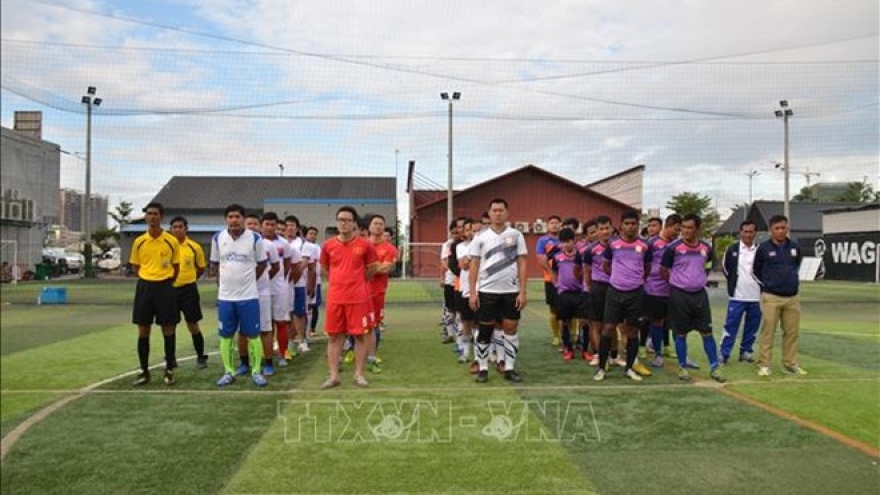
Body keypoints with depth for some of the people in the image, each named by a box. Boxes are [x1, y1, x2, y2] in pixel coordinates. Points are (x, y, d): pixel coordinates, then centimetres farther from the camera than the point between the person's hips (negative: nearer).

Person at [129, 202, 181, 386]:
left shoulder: (172, 241, -2)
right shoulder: (139, 241, 4)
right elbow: (135, 266, 15)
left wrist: (165, 282, 3)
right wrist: (147, 280, 7)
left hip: (165, 287, -2)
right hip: (145, 287, 2)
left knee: (168, 329, 2)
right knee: (143, 330, 5)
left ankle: (169, 370, 13)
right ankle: (144, 371, 16)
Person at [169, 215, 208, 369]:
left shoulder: (194, 247, -3)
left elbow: (201, 268, 8)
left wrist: (188, 279, 6)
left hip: (188, 289, -2)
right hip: (170, 289, 2)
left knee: (193, 325, 2)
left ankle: (201, 357, 14)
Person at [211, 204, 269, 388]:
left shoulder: (255, 238, -6)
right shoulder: (218, 238, 1)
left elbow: (262, 264, 5)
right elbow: (214, 264, 14)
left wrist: (249, 280, 6)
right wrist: (226, 280, 9)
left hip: (249, 295, -2)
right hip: (225, 296, 3)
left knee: (252, 334, 2)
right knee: (226, 335, 8)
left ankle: (256, 371, 12)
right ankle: (228, 372, 20)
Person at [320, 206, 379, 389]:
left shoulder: (365, 245, -4)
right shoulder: (328, 245, 2)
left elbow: (372, 268, 9)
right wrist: (339, 282, 12)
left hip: (358, 298, -2)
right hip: (335, 298, 2)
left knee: (359, 335, 3)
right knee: (334, 336, 5)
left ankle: (359, 374, 14)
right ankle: (333, 376, 13)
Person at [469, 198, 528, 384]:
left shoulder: (516, 235, 2)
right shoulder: (480, 237, 2)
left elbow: (522, 265, 1)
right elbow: (474, 266, 2)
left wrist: (522, 292, -5)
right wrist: (472, 293, -4)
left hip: (511, 291, 1)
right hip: (487, 291, 0)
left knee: (511, 329, 4)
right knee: (484, 330, 5)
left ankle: (510, 368, 15)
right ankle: (483, 369, 15)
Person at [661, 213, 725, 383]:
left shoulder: (706, 249, 2)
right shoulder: (673, 248, -10)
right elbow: (663, 271, -1)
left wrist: (699, 280, 11)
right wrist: (677, 282, 3)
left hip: (700, 294, 3)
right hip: (679, 295, -3)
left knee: (707, 332, 6)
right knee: (681, 333, 5)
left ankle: (714, 368, 15)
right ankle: (682, 367, 17)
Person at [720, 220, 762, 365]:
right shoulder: (732, 249, 0)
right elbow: (725, 268, 11)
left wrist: (761, 285, 4)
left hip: (756, 297, 2)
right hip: (737, 296, -1)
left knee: (752, 327, 9)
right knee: (731, 326, -1)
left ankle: (746, 351, 22)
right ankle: (724, 354, 3)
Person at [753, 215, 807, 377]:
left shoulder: (795, 247, 5)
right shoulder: (763, 248, -5)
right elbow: (756, 270, 7)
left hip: (793, 297, 4)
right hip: (771, 297, -4)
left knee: (792, 332, 8)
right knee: (767, 331, -3)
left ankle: (790, 364, 19)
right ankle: (764, 365, 4)